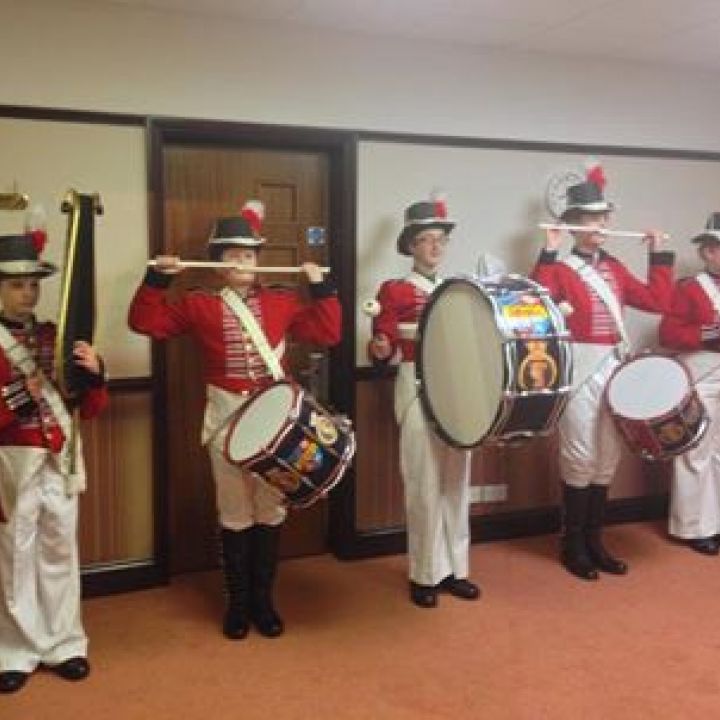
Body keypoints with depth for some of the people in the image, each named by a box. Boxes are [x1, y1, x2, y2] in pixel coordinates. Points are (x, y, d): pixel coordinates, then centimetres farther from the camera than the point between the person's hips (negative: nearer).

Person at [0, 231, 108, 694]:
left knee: (61, 554, 12)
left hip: (62, 461, 4)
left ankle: (65, 643, 25)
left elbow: (90, 409, 5)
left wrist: (95, 374, -12)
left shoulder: (57, 337, 6)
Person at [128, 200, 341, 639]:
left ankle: (263, 600, 23)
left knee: (271, 509, 8)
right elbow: (146, 322, 0)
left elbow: (329, 333, 2)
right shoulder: (200, 305, 2)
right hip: (227, 415, -2)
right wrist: (158, 279, -9)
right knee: (235, 513, 6)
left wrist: (320, 286, -3)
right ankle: (238, 602, 21)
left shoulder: (282, 303, 6)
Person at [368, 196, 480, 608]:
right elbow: (384, 349, -10)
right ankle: (425, 575, 11)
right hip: (418, 392, -5)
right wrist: (381, 349, -32)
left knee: (457, 482, 10)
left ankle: (455, 569, 21)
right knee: (425, 485, -2)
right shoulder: (394, 291, -2)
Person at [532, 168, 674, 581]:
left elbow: (658, 302, 10)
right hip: (580, 370, -6)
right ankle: (573, 545, 13)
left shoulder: (614, 268, 14)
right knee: (580, 458, -2)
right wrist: (549, 252, -23)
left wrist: (660, 254, 10)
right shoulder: (559, 269, -5)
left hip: (615, 367, 7)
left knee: (608, 458, 11)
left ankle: (595, 540, 23)